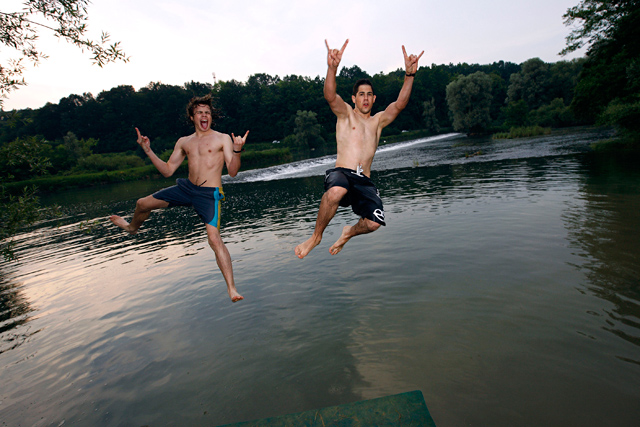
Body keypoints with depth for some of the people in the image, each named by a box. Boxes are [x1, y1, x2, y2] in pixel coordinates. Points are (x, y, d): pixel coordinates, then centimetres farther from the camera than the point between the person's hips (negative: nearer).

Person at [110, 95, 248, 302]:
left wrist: (237, 151, -28)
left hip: (209, 194, -6)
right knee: (142, 204, 16)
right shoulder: (184, 142, 13)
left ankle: (231, 287, -10)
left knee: (214, 239, -19)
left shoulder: (223, 139, -2)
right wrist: (148, 150, 7)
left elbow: (232, 171, -11)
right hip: (186, 188, 6)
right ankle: (132, 227, 54)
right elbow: (167, 170, 15)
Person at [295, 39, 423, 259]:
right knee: (336, 191, -40)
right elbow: (330, 96, -7)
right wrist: (332, 67, -26)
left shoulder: (378, 121, 22)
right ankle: (316, 236, -13)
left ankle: (349, 233, 17)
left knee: (374, 222, -21)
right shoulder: (345, 113, 14)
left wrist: (409, 75, -11)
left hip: (364, 181, 3)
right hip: (341, 173, -3)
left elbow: (400, 104, 6)